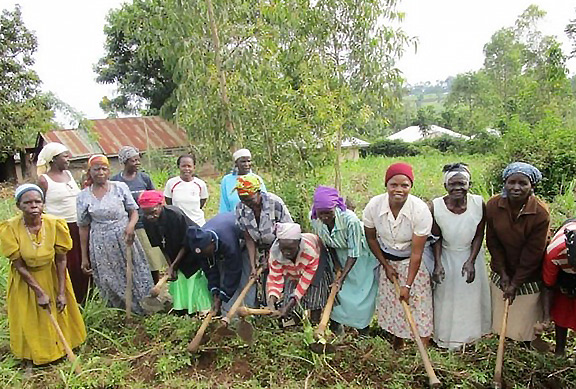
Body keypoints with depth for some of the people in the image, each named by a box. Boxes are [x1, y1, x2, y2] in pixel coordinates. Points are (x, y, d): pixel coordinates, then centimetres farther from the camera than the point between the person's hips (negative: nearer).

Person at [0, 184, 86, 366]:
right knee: (30, 323, 13)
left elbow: (61, 260, -14)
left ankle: (62, 346, 43)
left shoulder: (55, 224, -22)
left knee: (59, 316, 16)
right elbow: (19, 266, -18)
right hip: (25, 281, -1)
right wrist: (40, 292, -19)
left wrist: (62, 292, -14)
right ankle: (33, 358, 38)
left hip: (52, 276, 1)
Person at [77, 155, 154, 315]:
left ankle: (144, 311, 20)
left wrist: (131, 225, -18)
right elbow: (84, 228, 5)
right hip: (102, 245, 0)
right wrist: (84, 257, 6)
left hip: (125, 240, 0)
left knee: (136, 277, 5)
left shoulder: (120, 187, 0)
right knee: (110, 283, 6)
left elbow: (134, 211, 5)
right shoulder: (83, 196, 1)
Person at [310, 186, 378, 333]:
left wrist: (342, 278, -31)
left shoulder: (350, 220, -39)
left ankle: (363, 329, 19)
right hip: (339, 256, 4)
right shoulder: (314, 219, -22)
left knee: (363, 291, 0)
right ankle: (336, 322, 24)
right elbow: (326, 243, -3)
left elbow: (354, 253, -30)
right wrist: (336, 262, -4)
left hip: (360, 256, -4)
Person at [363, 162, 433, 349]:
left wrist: (408, 285, -20)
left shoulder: (421, 210, -30)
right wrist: (386, 265, -3)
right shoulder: (373, 206, -23)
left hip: (414, 262, -2)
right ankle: (398, 344, 39)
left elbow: (416, 252, -24)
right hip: (387, 259, 3)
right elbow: (371, 238, -4)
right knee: (391, 302, 15)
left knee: (418, 305, 2)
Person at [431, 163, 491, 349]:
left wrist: (471, 261, -16)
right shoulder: (436, 206, -24)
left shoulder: (479, 204, -22)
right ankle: (446, 336, 42)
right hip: (446, 258, -1)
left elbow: (479, 235, -10)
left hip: (471, 255, 1)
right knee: (446, 298, 17)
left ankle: (470, 333, 49)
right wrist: (438, 264, -17)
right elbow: (437, 238, -11)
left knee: (472, 297, 21)